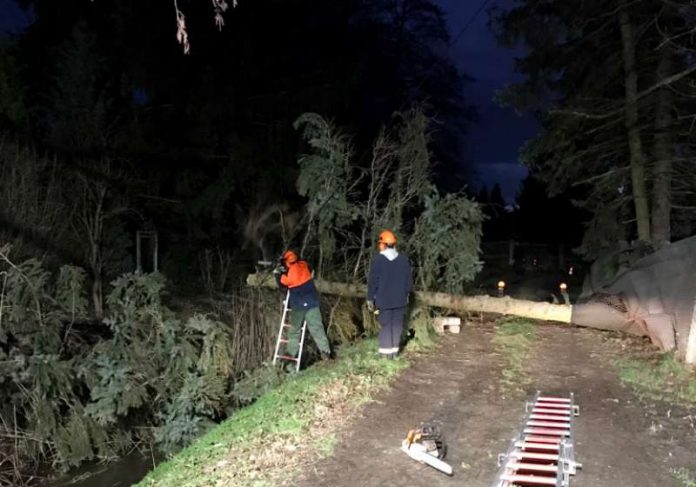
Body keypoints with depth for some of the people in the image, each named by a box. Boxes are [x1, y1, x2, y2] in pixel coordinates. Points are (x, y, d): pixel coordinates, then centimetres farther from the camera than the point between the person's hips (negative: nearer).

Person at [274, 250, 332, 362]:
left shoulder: (289, 274, -14)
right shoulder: (304, 265, -4)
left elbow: (281, 284, 4)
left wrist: (277, 274, 19)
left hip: (298, 305, -3)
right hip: (312, 302, 3)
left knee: (294, 329, 14)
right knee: (316, 327, 3)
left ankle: (291, 353, 18)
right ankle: (325, 352, -2)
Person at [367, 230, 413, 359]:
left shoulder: (377, 260, -11)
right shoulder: (404, 259, 1)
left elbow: (372, 282, -8)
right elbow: (409, 281, 8)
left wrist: (370, 299, 1)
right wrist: (405, 294, 20)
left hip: (383, 300, -3)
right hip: (400, 299, 3)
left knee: (385, 325, 4)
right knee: (397, 325, 10)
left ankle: (387, 352, 5)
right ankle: (395, 350, 14)